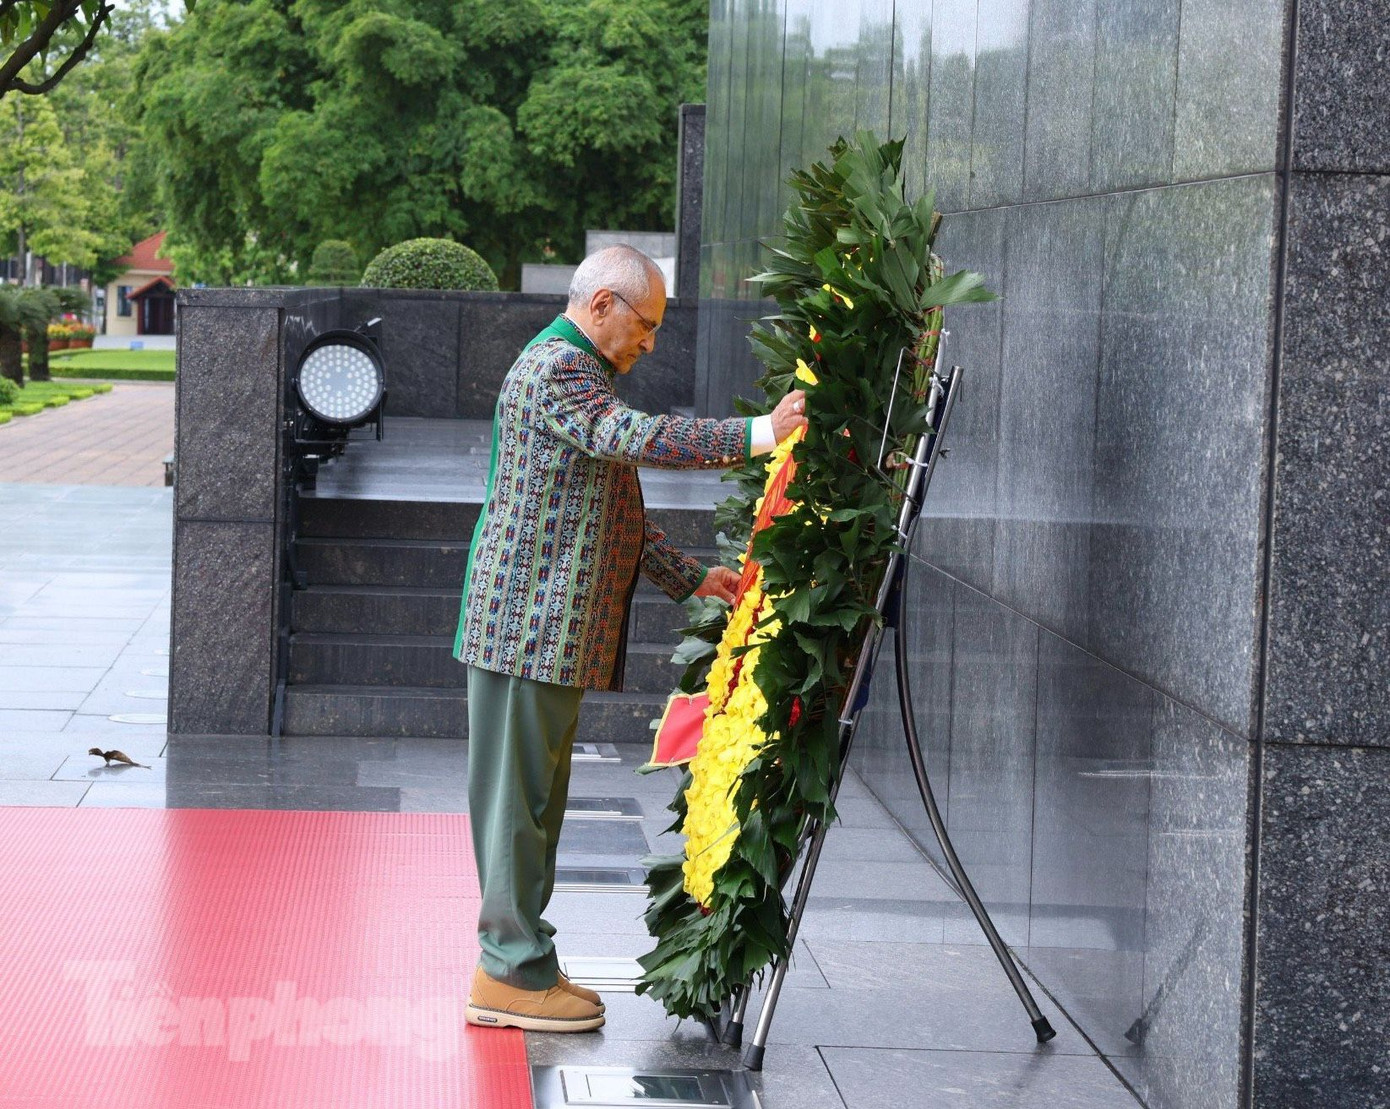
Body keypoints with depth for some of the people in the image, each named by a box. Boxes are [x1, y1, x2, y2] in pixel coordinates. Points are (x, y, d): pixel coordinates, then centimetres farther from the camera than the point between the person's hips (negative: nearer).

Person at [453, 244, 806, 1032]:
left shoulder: (579, 373, 23)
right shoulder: (554, 369, -11)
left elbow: (615, 511, 27)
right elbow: (634, 437, -28)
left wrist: (690, 577, 20)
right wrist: (755, 435, -31)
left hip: (552, 630, 11)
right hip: (530, 620, -11)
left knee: (536, 792, 13)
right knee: (519, 791, -6)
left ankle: (516, 961, 18)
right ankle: (513, 973, -3)